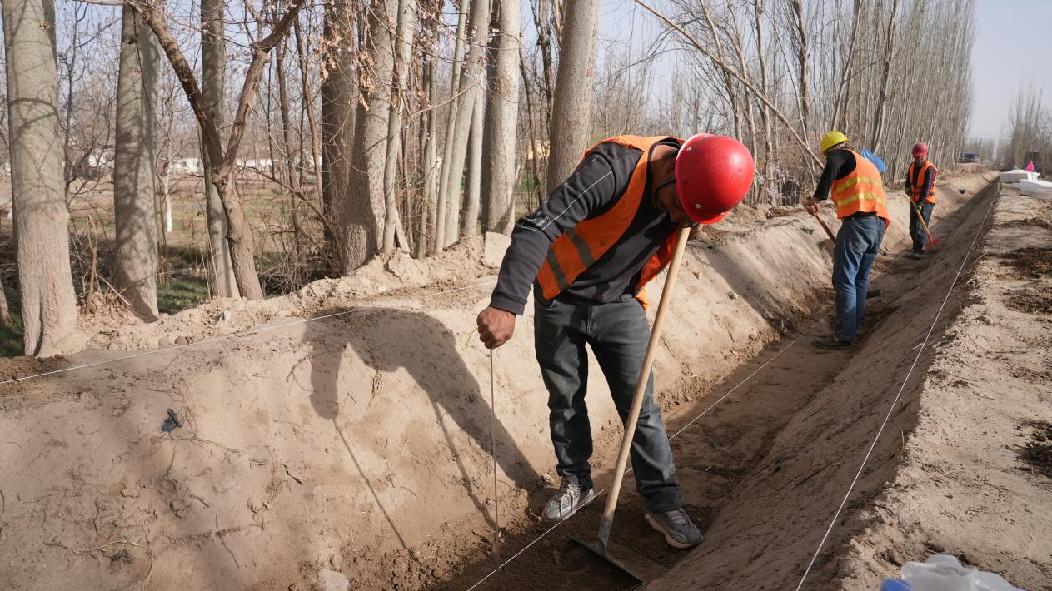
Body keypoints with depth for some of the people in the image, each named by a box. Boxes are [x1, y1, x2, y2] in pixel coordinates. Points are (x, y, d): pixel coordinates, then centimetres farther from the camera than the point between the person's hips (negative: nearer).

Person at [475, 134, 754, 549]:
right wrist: (505, 305, -49)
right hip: (561, 301, -3)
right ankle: (576, 482, 32)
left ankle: (663, 503, 18)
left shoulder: (697, 191, -11)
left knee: (641, 406, 4)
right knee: (565, 401, 11)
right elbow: (538, 227, -41)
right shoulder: (616, 167, -32)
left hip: (620, 306, 3)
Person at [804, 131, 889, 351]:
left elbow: (832, 168, -19)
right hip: (879, 225, 9)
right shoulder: (868, 165, 32)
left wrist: (817, 198, -18)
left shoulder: (842, 155, 6)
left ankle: (844, 336, -9)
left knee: (844, 280, -8)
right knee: (860, 280, 15)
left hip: (858, 221, -9)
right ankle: (854, 328, 19)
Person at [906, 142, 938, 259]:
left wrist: (921, 203, -30)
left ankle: (920, 251, -12)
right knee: (912, 227, 10)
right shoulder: (912, 166, 7)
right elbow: (908, 179, 18)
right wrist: (907, 188, -6)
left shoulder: (930, 168, -15)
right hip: (914, 200, 7)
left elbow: (927, 188, -22)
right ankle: (916, 249, 23)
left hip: (926, 201, -7)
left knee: (921, 226, -13)